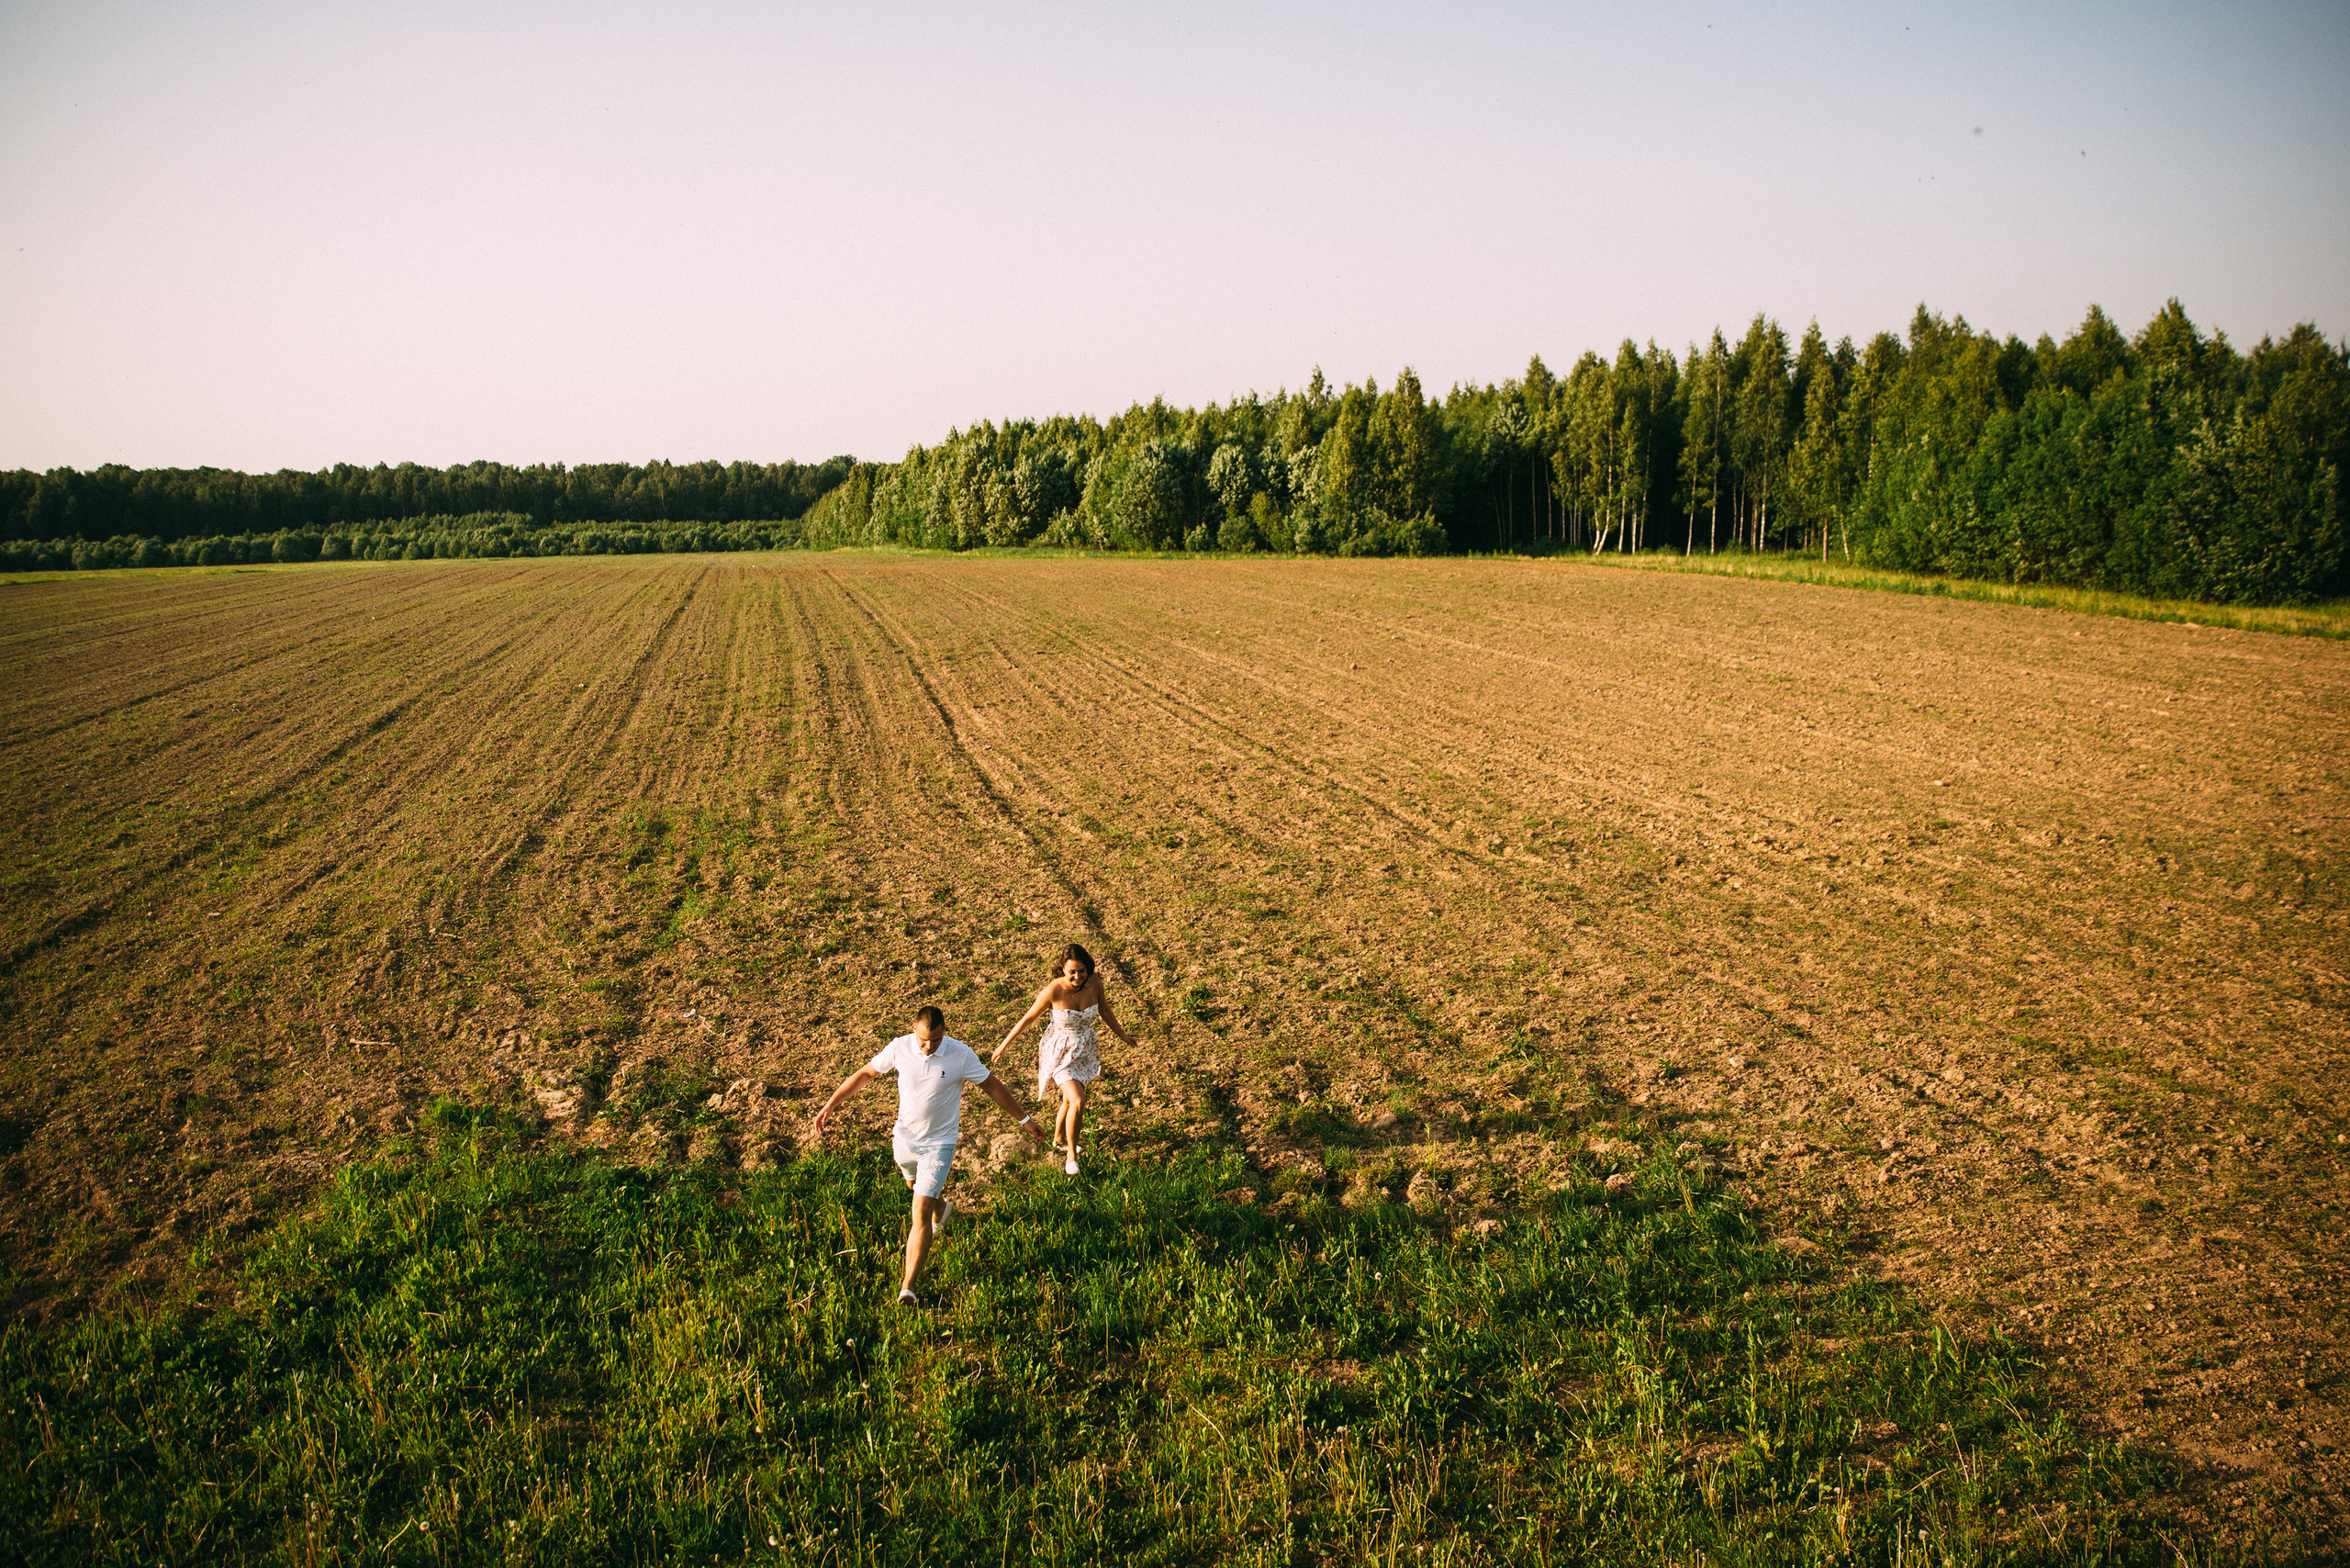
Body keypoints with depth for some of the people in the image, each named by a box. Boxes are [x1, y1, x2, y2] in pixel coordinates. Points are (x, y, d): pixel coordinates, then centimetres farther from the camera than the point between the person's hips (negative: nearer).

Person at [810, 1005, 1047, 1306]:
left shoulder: (961, 1055, -19)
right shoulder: (899, 1047, -14)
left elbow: (992, 1087, -5)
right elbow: (864, 1074, 0)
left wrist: (1024, 1119, 2)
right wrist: (831, 1104, -3)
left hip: (939, 1143, -4)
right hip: (904, 1137, 4)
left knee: (921, 1213, -12)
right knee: (915, 1185, 30)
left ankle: (908, 1287, -8)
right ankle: (941, 1209, 64)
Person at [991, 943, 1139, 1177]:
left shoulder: (1094, 984, -14)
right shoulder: (1054, 991, -25)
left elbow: (1105, 1011, 6)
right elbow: (1028, 1018, -11)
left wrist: (1123, 1035, 19)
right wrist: (1004, 1045, -3)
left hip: (1086, 1050, 5)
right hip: (1060, 1052, -5)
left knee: (1069, 1101, 21)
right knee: (1078, 1103, -17)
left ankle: (1059, 1140, 49)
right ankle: (1071, 1155, 4)